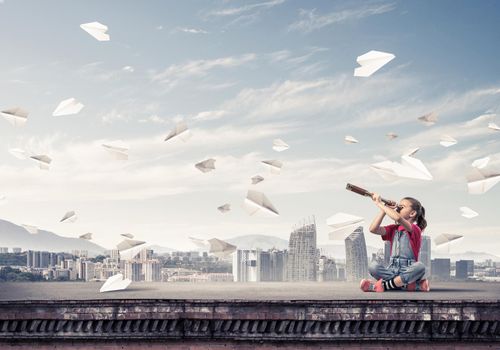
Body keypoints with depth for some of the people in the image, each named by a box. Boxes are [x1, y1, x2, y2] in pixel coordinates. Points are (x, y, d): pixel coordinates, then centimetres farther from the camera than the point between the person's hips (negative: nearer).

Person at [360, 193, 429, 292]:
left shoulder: (415, 229, -3)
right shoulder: (393, 229, 15)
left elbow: (398, 218, -24)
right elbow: (373, 229, -1)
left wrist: (380, 204, -16)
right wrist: (384, 210, -2)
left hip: (409, 271, -4)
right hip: (392, 270, 4)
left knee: (420, 266, -36)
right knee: (373, 266, -25)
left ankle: (384, 285, -26)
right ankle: (412, 285, -23)